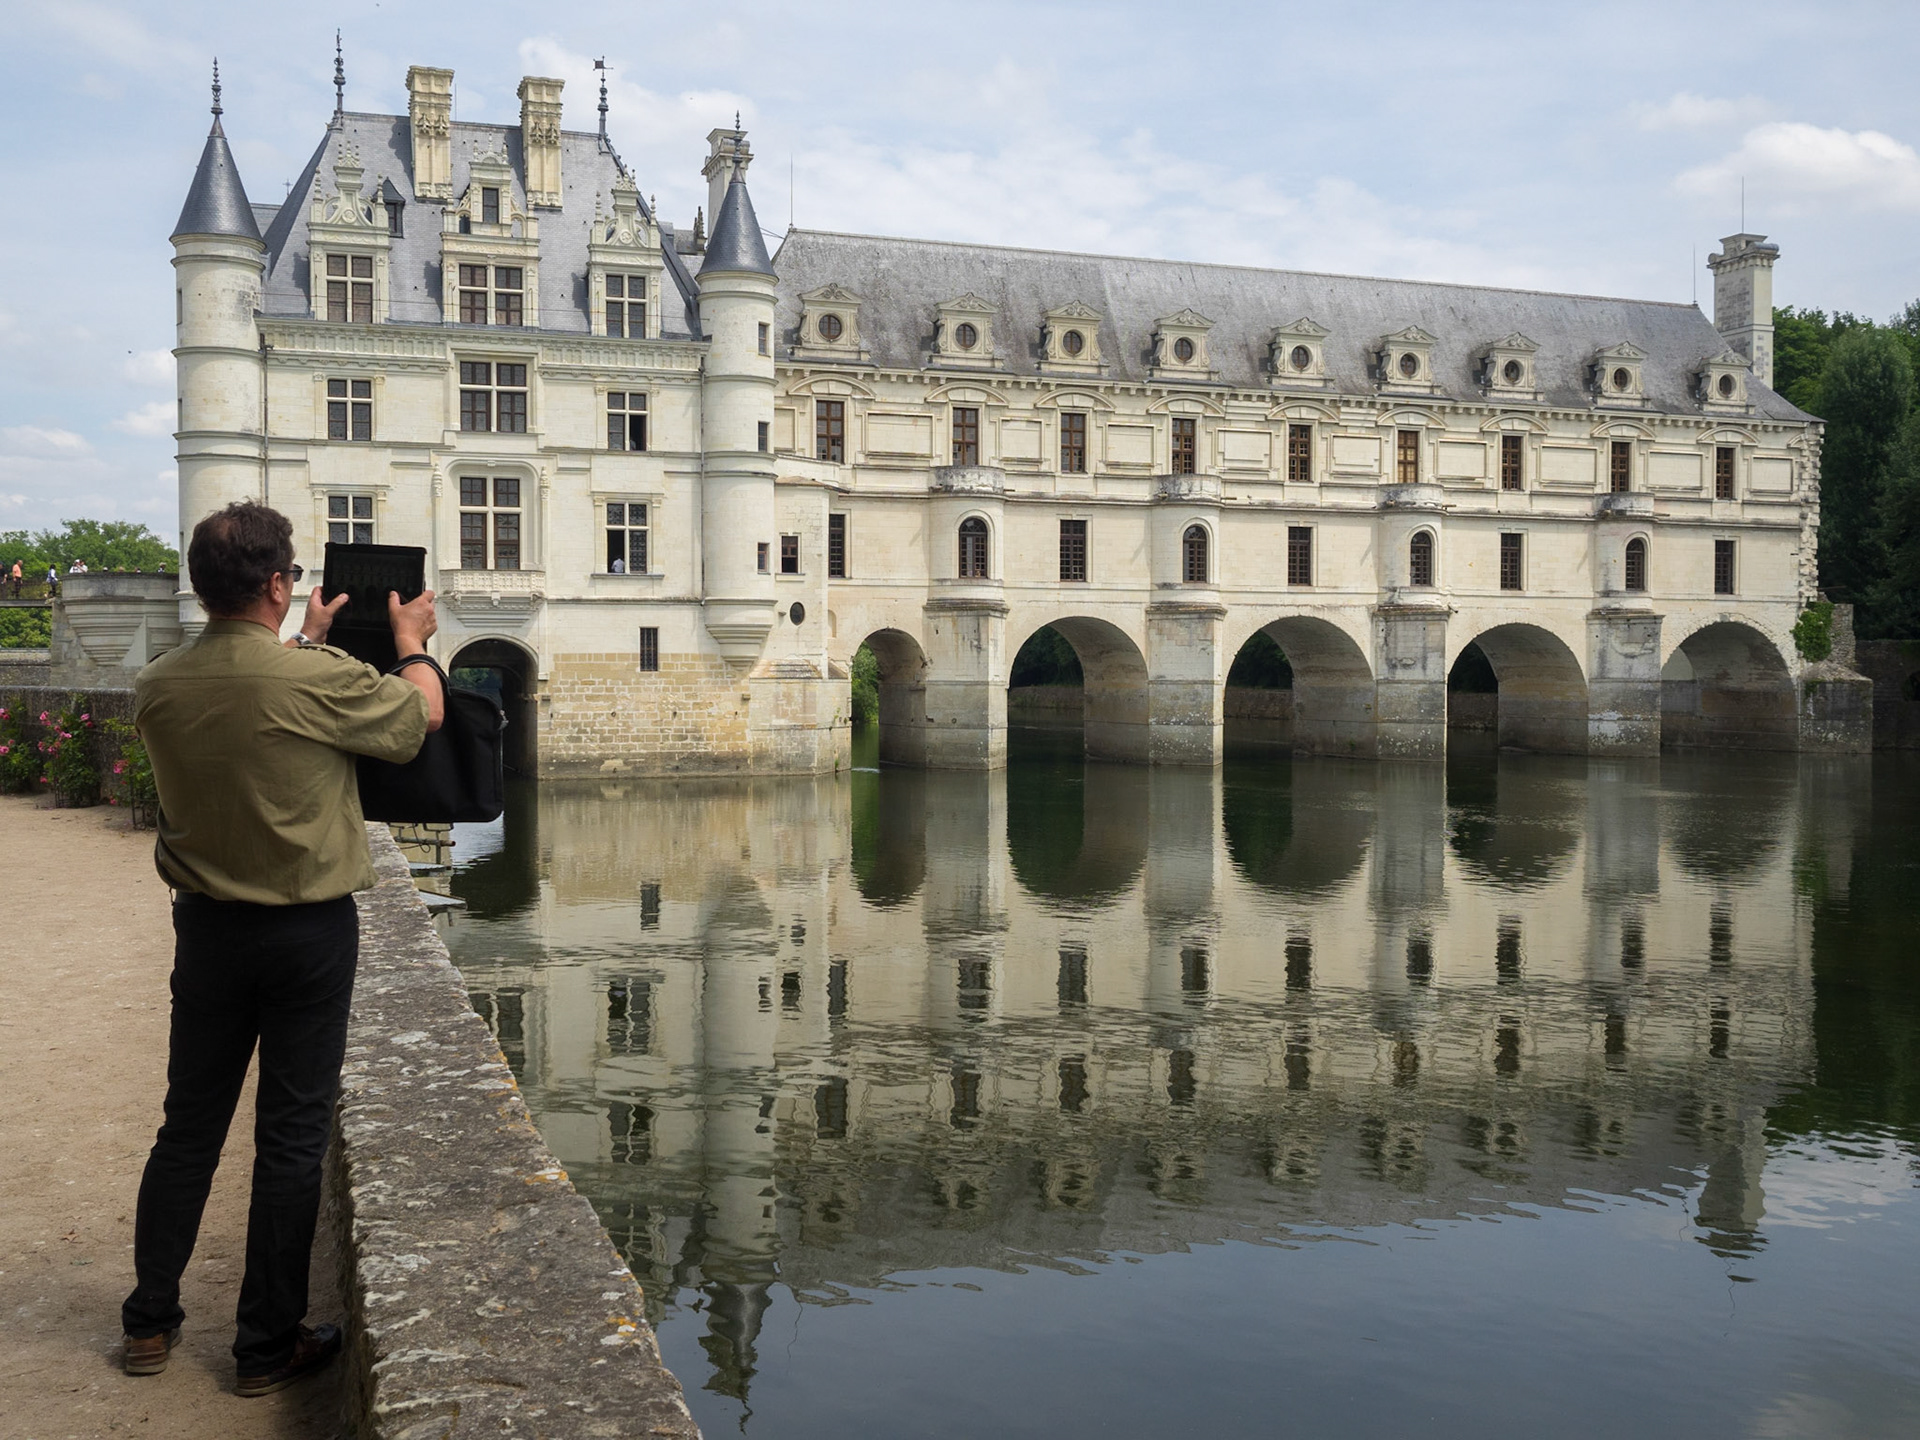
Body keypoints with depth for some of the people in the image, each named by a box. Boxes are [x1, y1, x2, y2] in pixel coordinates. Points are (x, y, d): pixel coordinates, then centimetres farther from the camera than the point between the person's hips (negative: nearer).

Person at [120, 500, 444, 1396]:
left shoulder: (156, 687, -5)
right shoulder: (320, 681, -20)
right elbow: (422, 713, -2)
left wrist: (304, 644, 27)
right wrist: (411, 640, 15)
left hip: (206, 926, 5)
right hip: (310, 932, -4)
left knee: (188, 1125, 17)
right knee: (293, 1137, 6)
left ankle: (150, 1323, 28)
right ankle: (268, 1346, 16)